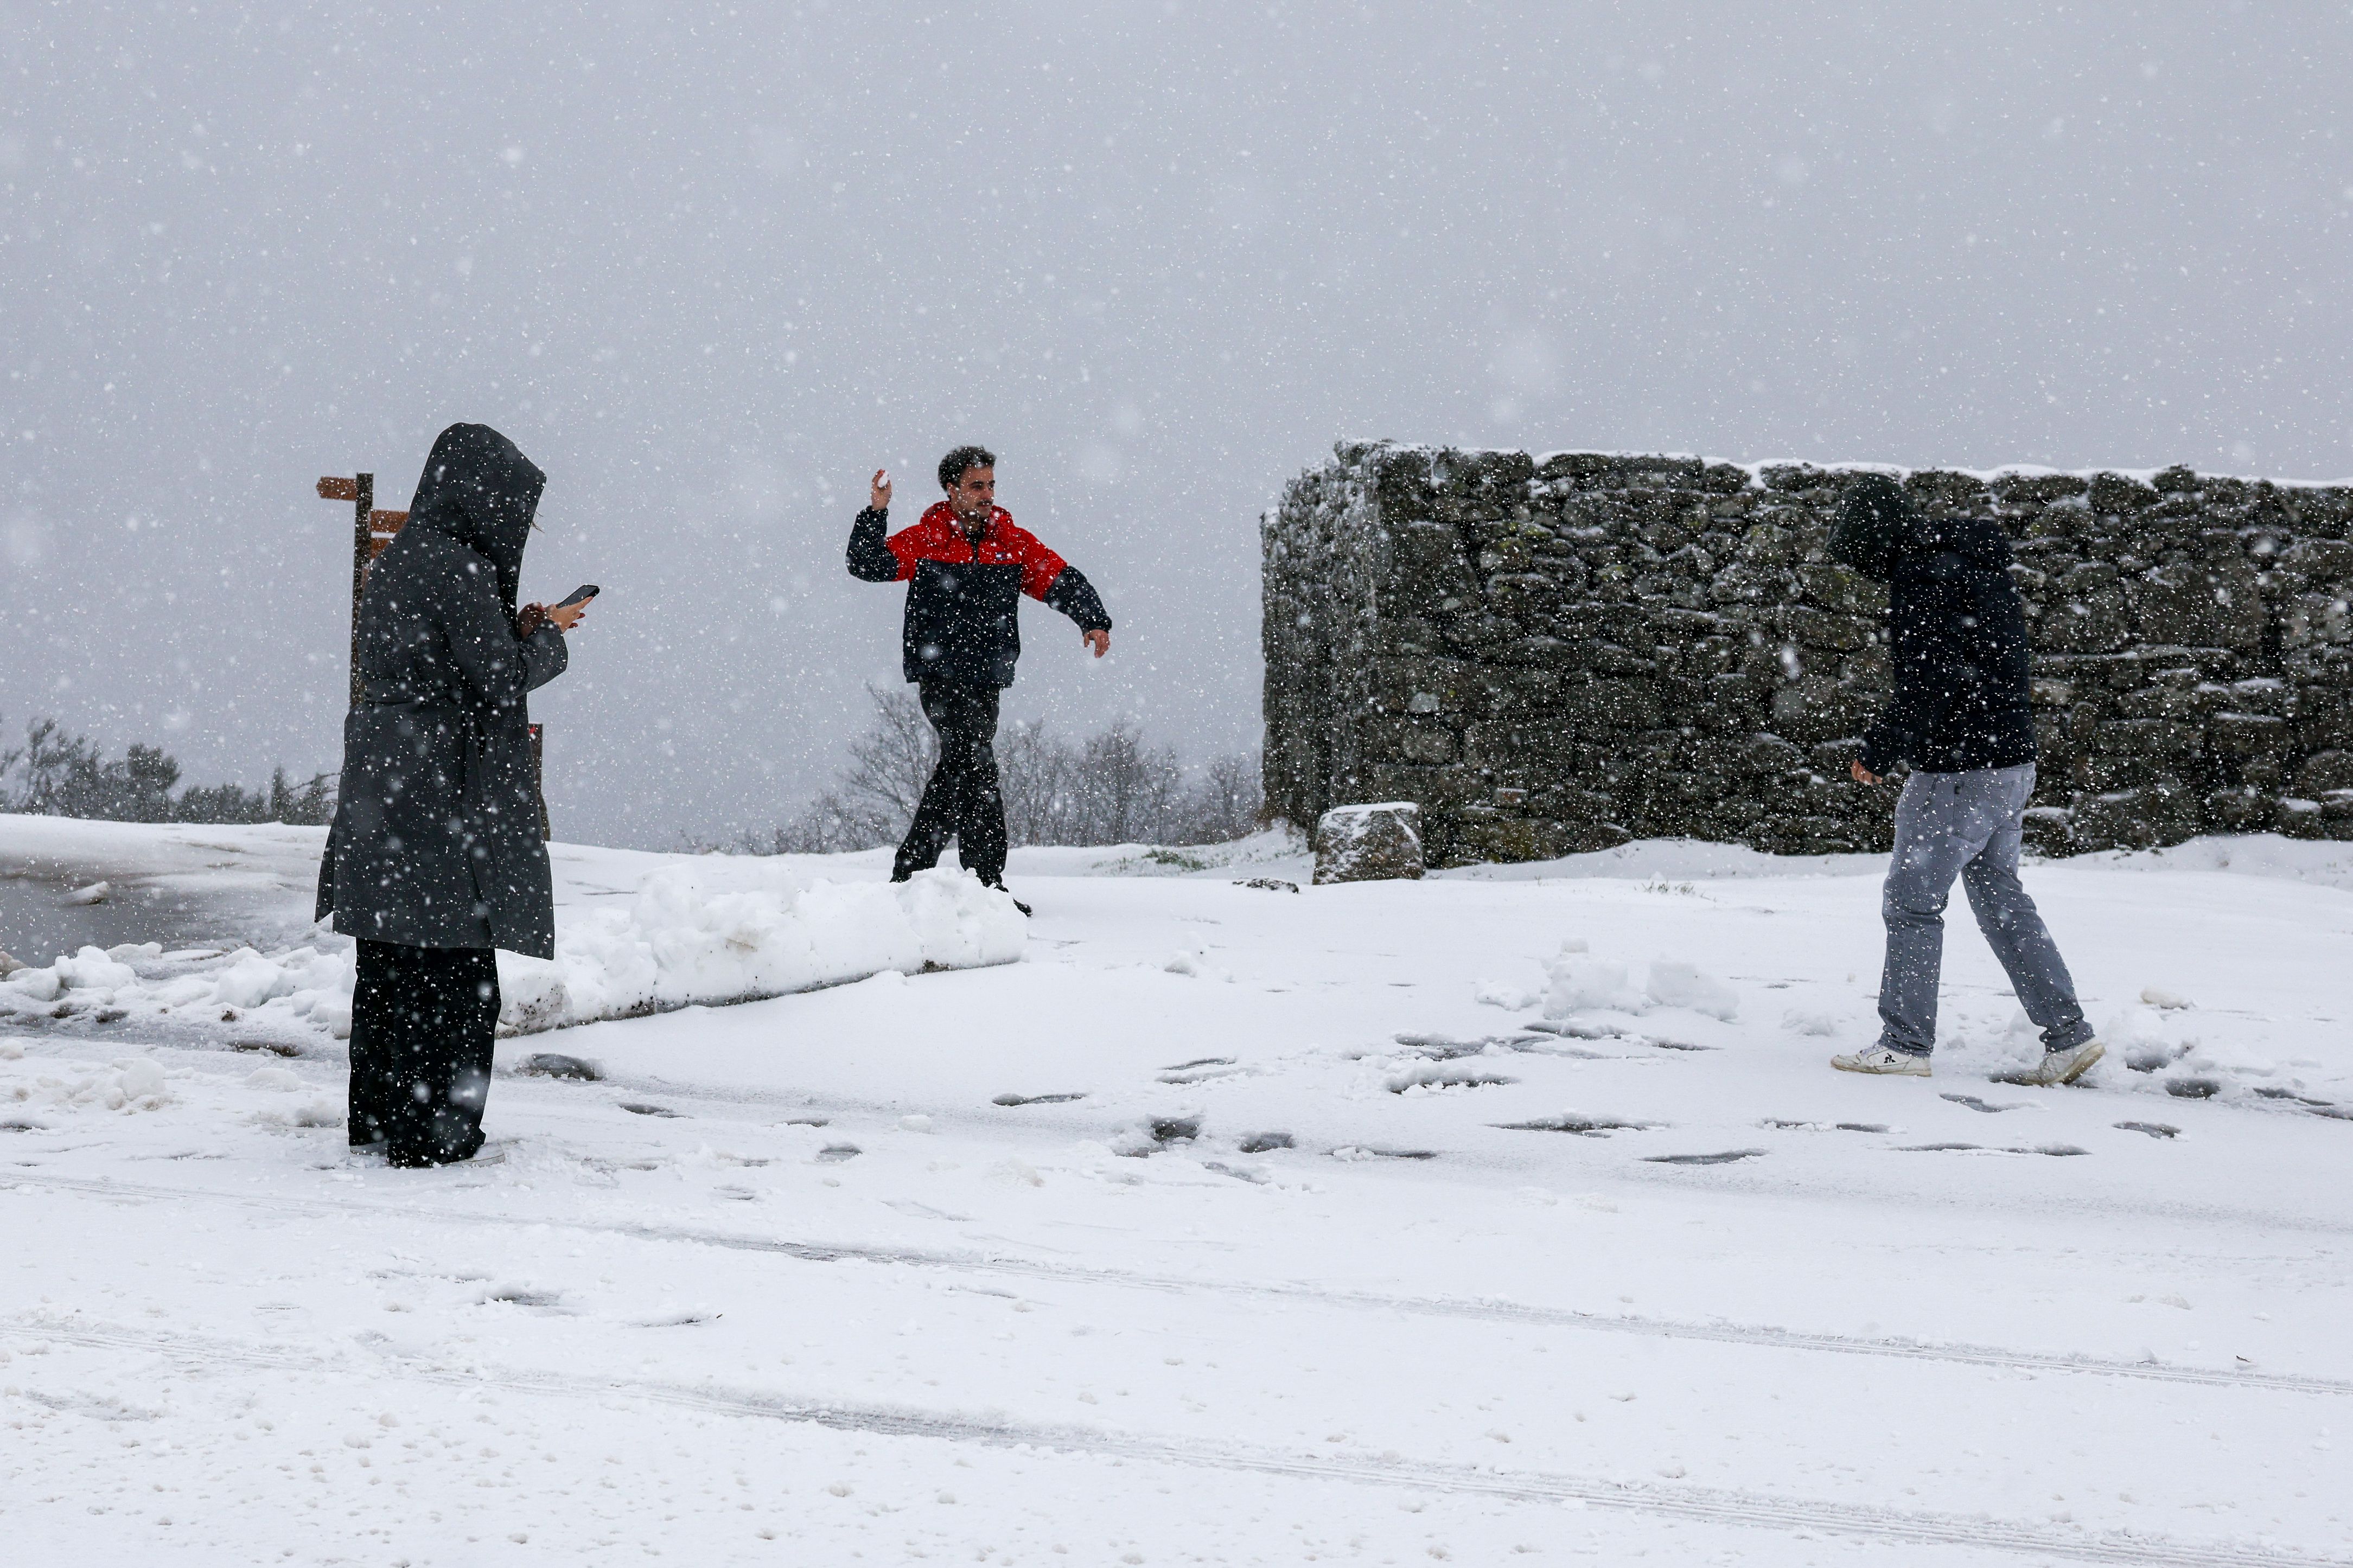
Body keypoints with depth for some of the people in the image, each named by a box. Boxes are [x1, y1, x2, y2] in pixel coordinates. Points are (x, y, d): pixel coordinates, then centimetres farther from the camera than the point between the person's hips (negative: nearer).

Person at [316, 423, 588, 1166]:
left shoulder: (395, 562, 13)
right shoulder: (458, 567, -14)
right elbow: (499, 677, -15)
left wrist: (518, 629, 13)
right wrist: (549, 636, 2)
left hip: (382, 786, 9)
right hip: (443, 791, -9)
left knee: (390, 964, 15)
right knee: (452, 966, -3)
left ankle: (377, 1117, 22)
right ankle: (431, 1132, -1)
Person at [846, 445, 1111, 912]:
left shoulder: (1014, 543, 7)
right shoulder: (926, 540, -1)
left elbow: (1062, 580, -1)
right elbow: (867, 566, -8)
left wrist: (1094, 620, -18)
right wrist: (875, 514, -21)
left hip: (988, 679, 5)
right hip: (940, 675, -5)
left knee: (956, 774, 11)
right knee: (975, 767, -16)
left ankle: (909, 874, 26)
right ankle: (987, 883, -16)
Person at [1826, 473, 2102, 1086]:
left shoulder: (1922, 578, -15)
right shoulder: (1980, 568, 15)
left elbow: (1926, 685, -23)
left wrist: (1880, 753, -14)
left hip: (1959, 775, -9)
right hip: (2013, 761, 9)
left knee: (1912, 900, 0)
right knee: (2000, 897, 15)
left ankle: (1905, 1044, 4)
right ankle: (2068, 1036, 14)